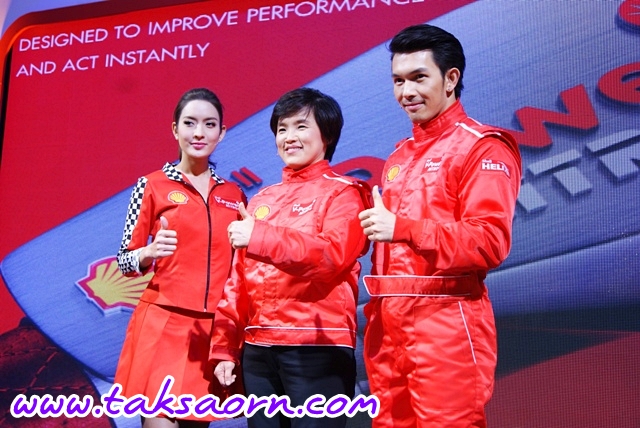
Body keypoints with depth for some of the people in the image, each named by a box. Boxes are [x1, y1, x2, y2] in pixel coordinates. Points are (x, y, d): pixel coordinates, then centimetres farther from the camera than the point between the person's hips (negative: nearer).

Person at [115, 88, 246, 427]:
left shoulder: (234, 195, 12)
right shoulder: (152, 186, 0)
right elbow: (124, 260, 0)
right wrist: (151, 252, -19)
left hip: (214, 330, 4)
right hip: (162, 326, -4)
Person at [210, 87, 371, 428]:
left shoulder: (343, 192, 2)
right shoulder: (261, 202, 18)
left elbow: (334, 252, -17)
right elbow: (239, 280, 18)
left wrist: (260, 236, -21)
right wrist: (224, 348, 11)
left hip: (317, 348, -5)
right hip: (257, 350, 6)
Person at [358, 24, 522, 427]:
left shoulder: (483, 148, -5)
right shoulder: (400, 157, 20)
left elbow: (490, 242, -16)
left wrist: (400, 228, -18)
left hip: (446, 322, -7)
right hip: (387, 323, 8)